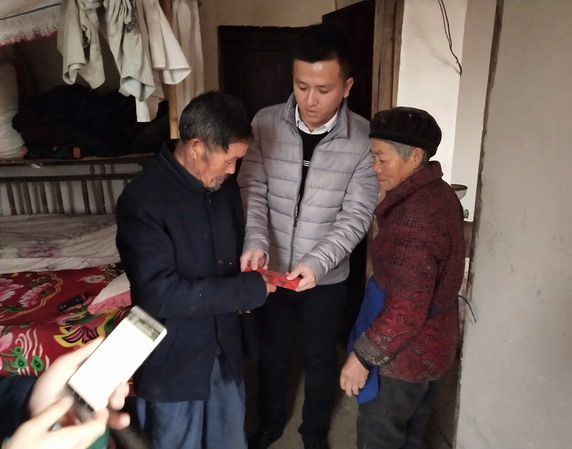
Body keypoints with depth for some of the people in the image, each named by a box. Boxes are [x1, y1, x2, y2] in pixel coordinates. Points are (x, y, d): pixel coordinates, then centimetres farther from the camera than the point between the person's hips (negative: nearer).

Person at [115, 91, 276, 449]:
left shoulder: (224, 185, -1)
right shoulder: (142, 201, -23)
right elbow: (160, 295, -27)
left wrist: (250, 273, -9)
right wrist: (248, 290, -23)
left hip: (225, 349, 6)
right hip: (173, 360, -6)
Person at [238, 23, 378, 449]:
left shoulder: (364, 138, -15)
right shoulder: (266, 124, -10)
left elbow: (357, 215, -14)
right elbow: (252, 190, -8)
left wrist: (317, 262, -28)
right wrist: (254, 243, -25)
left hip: (326, 278, -1)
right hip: (272, 270, 2)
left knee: (321, 360, 20)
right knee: (272, 354, 23)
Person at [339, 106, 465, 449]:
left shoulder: (412, 217, -30)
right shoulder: (440, 193, 1)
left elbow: (407, 309, -29)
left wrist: (363, 356, -20)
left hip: (406, 353, -9)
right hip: (434, 344, 9)